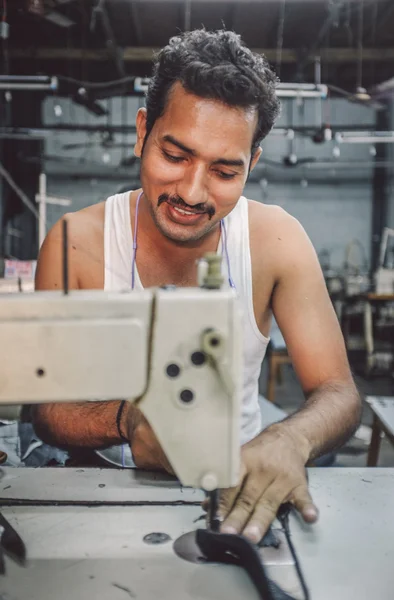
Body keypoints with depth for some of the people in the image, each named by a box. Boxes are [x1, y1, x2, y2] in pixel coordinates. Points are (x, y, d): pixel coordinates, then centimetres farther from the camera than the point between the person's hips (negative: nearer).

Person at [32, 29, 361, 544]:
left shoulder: (277, 239, -8)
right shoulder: (75, 244, -11)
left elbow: (338, 393, -8)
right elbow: (48, 408, -8)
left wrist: (289, 440, -31)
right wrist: (126, 419, -30)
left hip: (239, 483, 2)